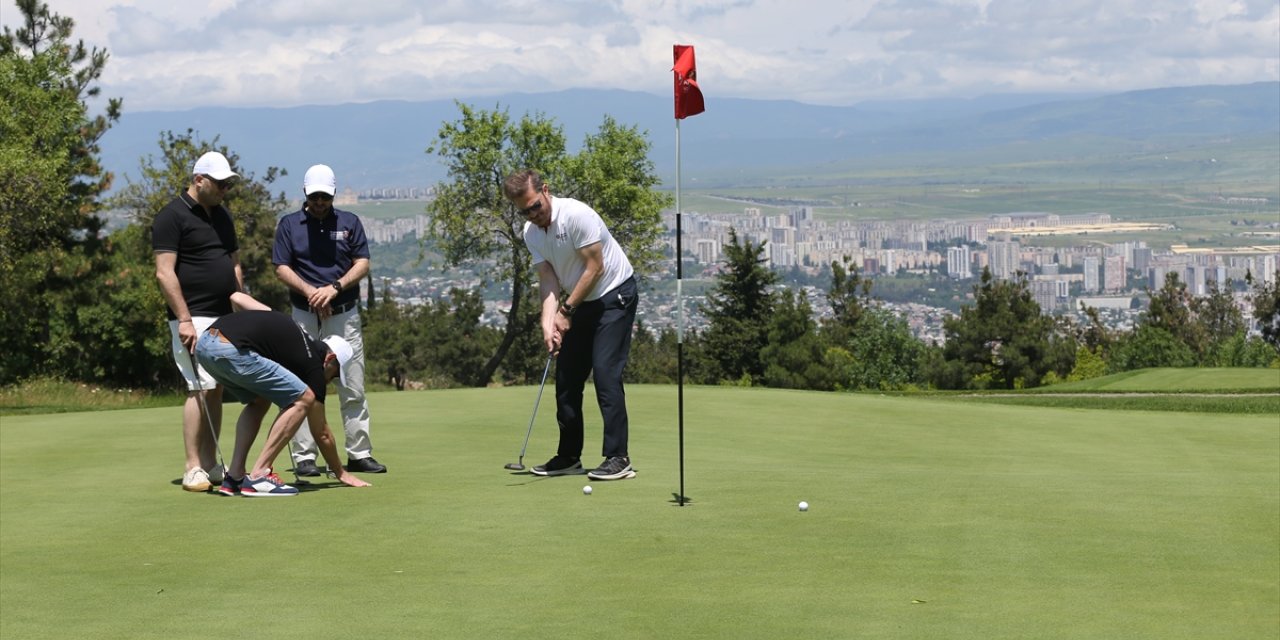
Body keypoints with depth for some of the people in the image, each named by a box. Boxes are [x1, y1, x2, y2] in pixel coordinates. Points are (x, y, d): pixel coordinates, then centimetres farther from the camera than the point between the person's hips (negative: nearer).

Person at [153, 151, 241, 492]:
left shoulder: (222, 215, 15)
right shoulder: (172, 217, -9)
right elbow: (164, 273, -15)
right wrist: (184, 319, -19)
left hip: (225, 318, 8)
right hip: (195, 319, -8)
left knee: (217, 390, 7)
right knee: (201, 388, -12)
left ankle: (210, 464, 12)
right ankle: (193, 469, -9)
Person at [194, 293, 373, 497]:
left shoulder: (293, 332, 29)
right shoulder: (313, 364, 11)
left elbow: (237, 297, 29)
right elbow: (320, 432, 21)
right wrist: (341, 473, 33)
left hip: (205, 342, 9)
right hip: (230, 350, -9)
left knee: (259, 402, 28)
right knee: (303, 399, 2)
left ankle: (234, 477, 19)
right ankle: (258, 476, -1)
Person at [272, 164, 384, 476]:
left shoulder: (350, 222, 8)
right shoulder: (289, 224, 4)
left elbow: (363, 264, 1)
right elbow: (281, 267, -1)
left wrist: (335, 288, -14)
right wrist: (309, 291, -16)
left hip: (345, 314, 1)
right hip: (305, 317, -1)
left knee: (353, 389, 2)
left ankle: (359, 453, 7)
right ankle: (304, 456, 2)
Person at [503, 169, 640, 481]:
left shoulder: (577, 215, -24)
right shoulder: (531, 233, -1)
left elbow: (595, 267, -22)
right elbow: (548, 280, -3)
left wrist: (566, 310, -18)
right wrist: (548, 321, -19)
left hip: (614, 294, -8)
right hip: (580, 302, 8)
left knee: (605, 373, -17)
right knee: (566, 376, 6)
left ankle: (618, 458, -15)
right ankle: (569, 457, 15)